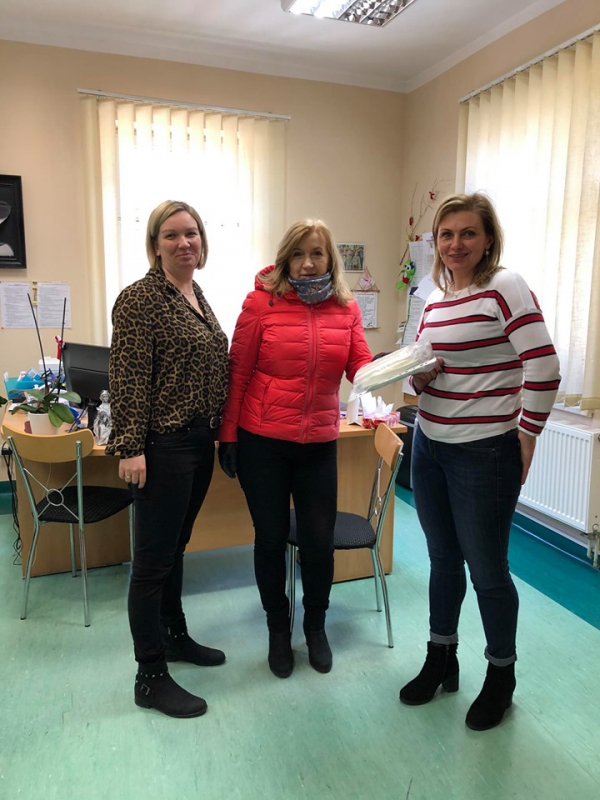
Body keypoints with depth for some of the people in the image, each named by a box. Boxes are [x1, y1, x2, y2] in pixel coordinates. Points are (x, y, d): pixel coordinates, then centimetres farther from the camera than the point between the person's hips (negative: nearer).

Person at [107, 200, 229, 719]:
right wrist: (129, 447, -21)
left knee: (177, 546, 20)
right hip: (162, 446, -8)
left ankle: (174, 636, 38)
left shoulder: (197, 297, 13)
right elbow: (128, 379, -17)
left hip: (199, 442, 8)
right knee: (154, 558, 2)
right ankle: (151, 677, 16)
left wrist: (219, 431, 19)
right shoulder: (140, 299, -12)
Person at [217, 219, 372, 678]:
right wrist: (228, 435, -5)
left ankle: (316, 626, 36)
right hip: (262, 441, -2)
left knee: (319, 540, 8)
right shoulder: (262, 301, -7)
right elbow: (238, 372, -5)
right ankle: (278, 630, 35)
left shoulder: (346, 308, 3)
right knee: (271, 538, 10)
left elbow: (362, 366, -4)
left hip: (319, 443, 3)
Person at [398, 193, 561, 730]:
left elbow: (544, 369, -16)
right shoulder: (435, 297, 11)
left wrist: (526, 439, -12)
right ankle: (441, 661, 39)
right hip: (430, 445, 7)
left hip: (485, 453, -7)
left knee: (486, 568, 8)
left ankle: (502, 676, 33)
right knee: (443, 560, 18)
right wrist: (419, 377, -4)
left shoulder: (503, 287, -11)